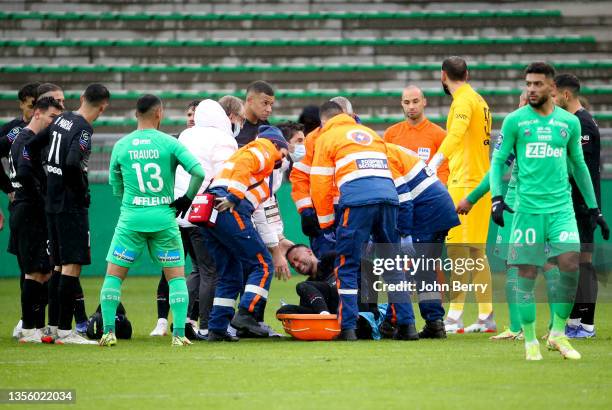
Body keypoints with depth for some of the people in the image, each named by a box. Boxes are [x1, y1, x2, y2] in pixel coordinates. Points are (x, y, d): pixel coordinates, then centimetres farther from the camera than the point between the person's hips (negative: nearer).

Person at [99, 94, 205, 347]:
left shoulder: (121, 146, 3)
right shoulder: (169, 143, -4)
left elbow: (116, 187, 12)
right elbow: (198, 172, -13)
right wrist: (187, 199, 2)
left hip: (131, 219, 1)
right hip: (164, 217, -1)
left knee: (114, 275, 9)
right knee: (176, 276, 8)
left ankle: (108, 331, 0)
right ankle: (179, 333, -1)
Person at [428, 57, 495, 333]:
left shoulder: (464, 101, -11)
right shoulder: (479, 100, 18)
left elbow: (456, 133, -29)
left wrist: (438, 158, -40)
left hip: (465, 184, -10)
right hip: (480, 182, 10)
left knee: (458, 250, -10)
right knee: (476, 252, 12)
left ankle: (454, 318, -12)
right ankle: (486, 318, 13)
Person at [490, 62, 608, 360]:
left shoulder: (569, 122, 9)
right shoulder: (514, 121, 2)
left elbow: (578, 165, 18)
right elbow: (498, 160, 6)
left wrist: (593, 208, 19)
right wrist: (497, 197, -8)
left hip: (561, 207, 1)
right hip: (527, 208, -1)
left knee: (570, 266, -13)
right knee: (527, 274, -2)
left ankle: (558, 333, 4)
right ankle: (530, 341, 10)